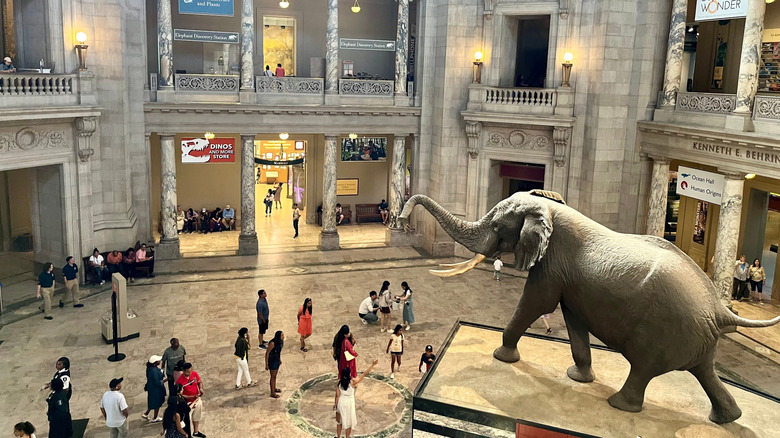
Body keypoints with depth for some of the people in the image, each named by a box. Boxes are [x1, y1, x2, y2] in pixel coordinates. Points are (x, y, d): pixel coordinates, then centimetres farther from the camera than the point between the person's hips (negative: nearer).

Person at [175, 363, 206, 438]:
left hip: (197, 400, 6)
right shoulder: (180, 381, -27)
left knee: (197, 417, 25)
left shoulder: (194, 373, -13)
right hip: (188, 403, -6)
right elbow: (181, 395, -22)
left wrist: (201, 388, -19)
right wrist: (193, 397, -30)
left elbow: (200, 382, 3)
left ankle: (196, 432, 46)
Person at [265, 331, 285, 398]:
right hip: (272, 361, -8)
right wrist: (266, 365, -18)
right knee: (273, 376, 6)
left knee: (275, 375, 24)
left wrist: (280, 359, 22)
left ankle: (274, 388, 44)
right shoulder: (272, 343, -29)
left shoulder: (280, 342, -6)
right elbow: (267, 353, -22)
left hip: (277, 360, 8)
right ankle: (272, 393, 20)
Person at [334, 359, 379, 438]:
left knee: (339, 421, 22)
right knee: (348, 422, 18)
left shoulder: (339, 382, -15)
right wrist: (373, 365, -21)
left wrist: (335, 404, 5)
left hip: (341, 403, 3)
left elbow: (337, 395, -9)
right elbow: (364, 374, -23)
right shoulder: (353, 382, -23)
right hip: (349, 403, -3)